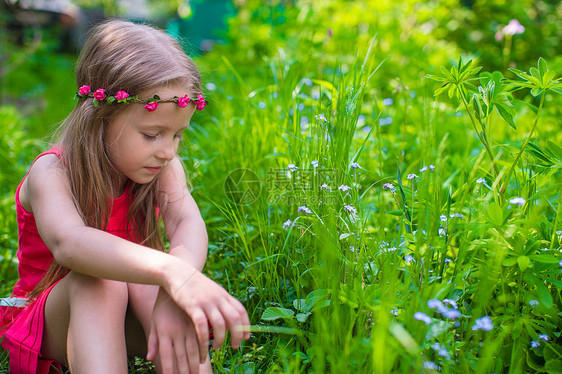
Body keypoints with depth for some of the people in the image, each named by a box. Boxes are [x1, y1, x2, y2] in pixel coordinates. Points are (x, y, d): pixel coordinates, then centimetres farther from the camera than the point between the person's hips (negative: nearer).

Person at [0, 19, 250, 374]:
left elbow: (188, 222, -29)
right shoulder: (52, 173, -22)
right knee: (99, 281, -36)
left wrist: (173, 294, -52)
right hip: (50, 324, -3)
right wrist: (171, 272, -62)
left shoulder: (162, 168, -9)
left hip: (125, 323, 3)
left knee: (155, 279, -31)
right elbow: (67, 242, -44)